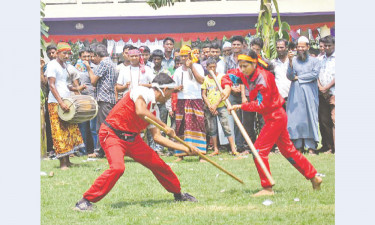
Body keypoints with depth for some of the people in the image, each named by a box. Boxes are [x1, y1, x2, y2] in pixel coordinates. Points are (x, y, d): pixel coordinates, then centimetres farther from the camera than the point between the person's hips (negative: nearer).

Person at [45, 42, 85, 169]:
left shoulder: (64, 65, 18)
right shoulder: (52, 65, -8)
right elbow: (52, 85, -15)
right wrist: (61, 103, -22)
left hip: (66, 102, 8)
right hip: (56, 103, -8)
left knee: (70, 129, 5)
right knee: (59, 131, -9)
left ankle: (67, 160, 9)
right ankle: (62, 163, -9)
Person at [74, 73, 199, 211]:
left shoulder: (153, 109, 10)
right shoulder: (142, 91, -15)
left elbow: (157, 137, 13)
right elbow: (140, 112, -34)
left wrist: (184, 148, 12)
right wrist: (164, 126, -24)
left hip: (132, 138, 8)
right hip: (112, 134, -8)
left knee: (158, 164, 9)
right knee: (117, 167, -31)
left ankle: (178, 194, 32)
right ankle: (86, 200, -22)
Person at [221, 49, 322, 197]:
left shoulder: (263, 77, -24)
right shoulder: (245, 73, 0)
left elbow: (261, 105, -24)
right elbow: (228, 77, 7)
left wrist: (241, 106, -24)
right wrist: (227, 87, -14)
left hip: (275, 117, -10)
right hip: (276, 117, 10)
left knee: (259, 150, -11)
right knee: (288, 150, 17)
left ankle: (267, 188, -6)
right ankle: (313, 177, 26)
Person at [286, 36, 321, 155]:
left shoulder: (314, 61, 8)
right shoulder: (293, 60, 10)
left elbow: (315, 74, -6)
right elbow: (289, 76, -1)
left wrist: (298, 77, -3)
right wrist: (290, 62, -15)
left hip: (309, 93, -1)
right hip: (295, 94, 1)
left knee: (310, 117, -4)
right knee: (295, 118, -4)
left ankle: (311, 146, -3)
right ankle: (299, 146, 0)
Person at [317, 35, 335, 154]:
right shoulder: (321, 59, 17)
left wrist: (326, 87, -8)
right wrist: (320, 86, -2)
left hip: (333, 94, -5)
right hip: (322, 94, 6)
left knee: (334, 119, -12)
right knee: (323, 120, 4)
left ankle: (336, 146, -12)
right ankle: (327, 146, 9)